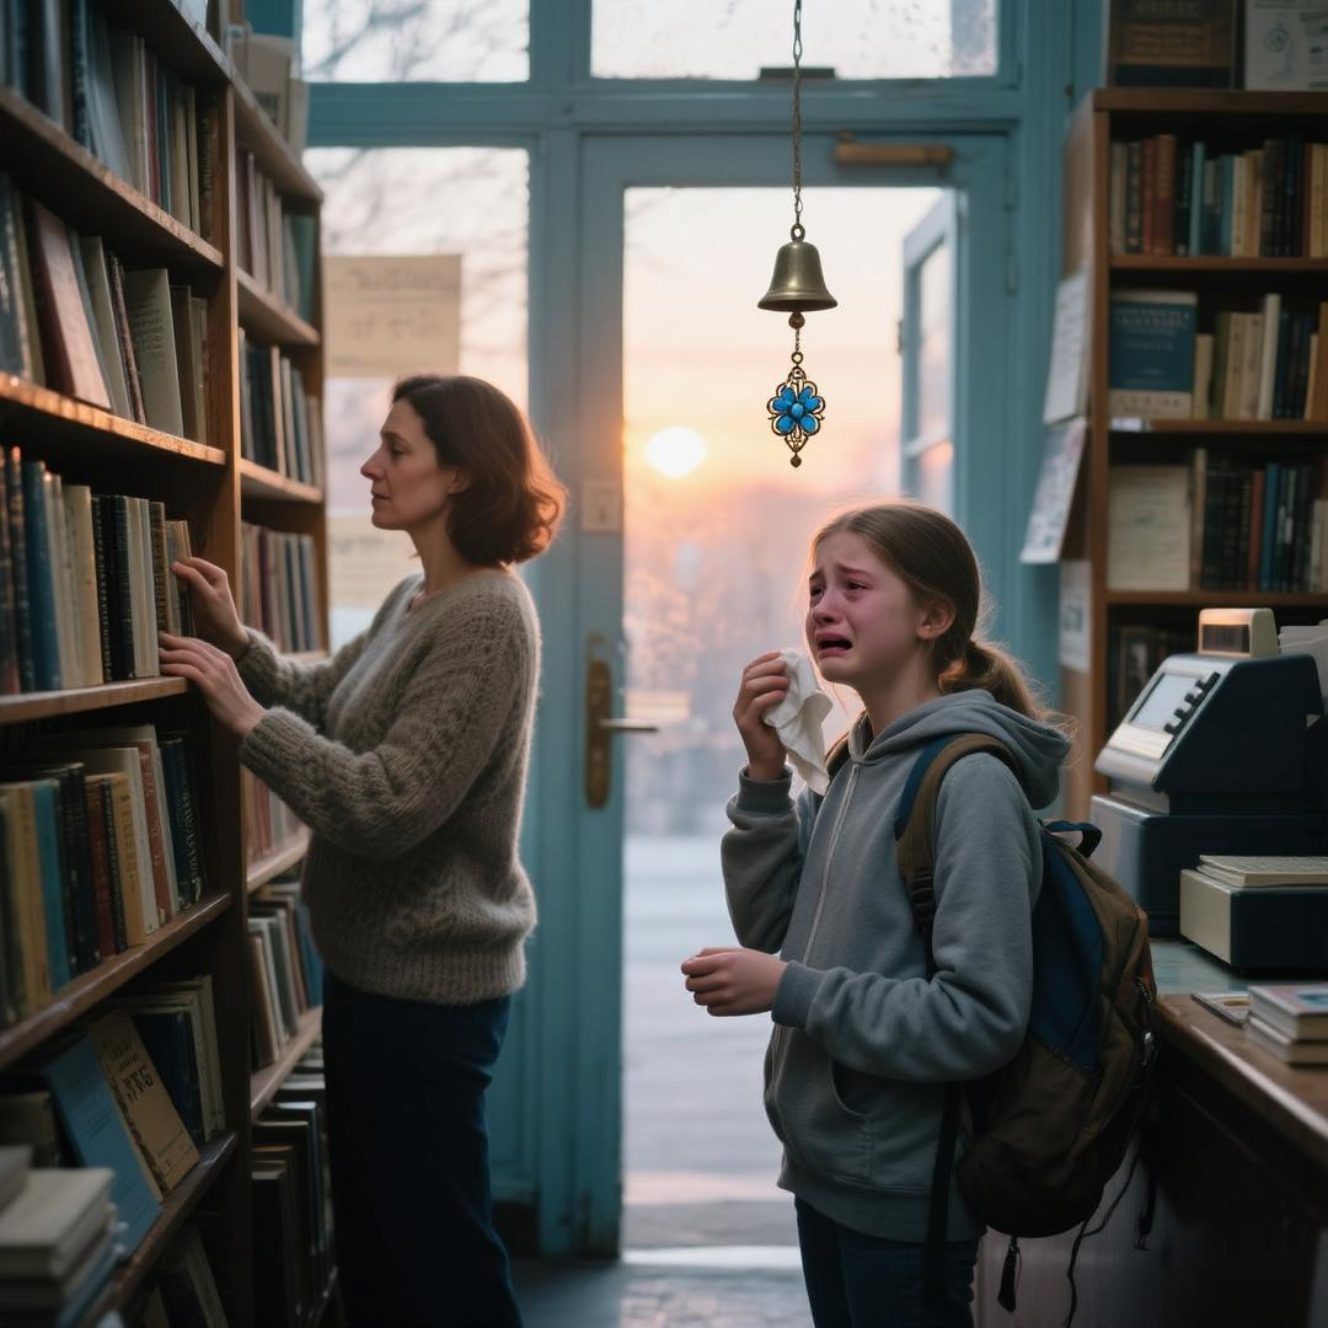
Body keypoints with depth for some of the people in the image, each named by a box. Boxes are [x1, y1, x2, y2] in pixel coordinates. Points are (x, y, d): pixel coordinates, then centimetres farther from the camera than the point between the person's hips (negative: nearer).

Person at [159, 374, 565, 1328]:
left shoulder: (487, 619, -21)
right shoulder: (418, 600, 9)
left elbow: (388, 807, -26)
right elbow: (326, 702, 16)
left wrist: (246, 714, -22)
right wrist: (238, 643, 1)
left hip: (430, 985, -10)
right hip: (375, 965, 10)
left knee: (439, 1250, 4)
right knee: (369, 1237, 21)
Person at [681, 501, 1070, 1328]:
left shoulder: (971, 780, -19)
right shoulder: (859, 763, 5)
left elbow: (983, 1019, -23)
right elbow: (771, 933, 6)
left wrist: (791, 991, -22)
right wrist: (764, 777, -5)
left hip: (904, 1192, -8)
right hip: (829, 1166, 8)